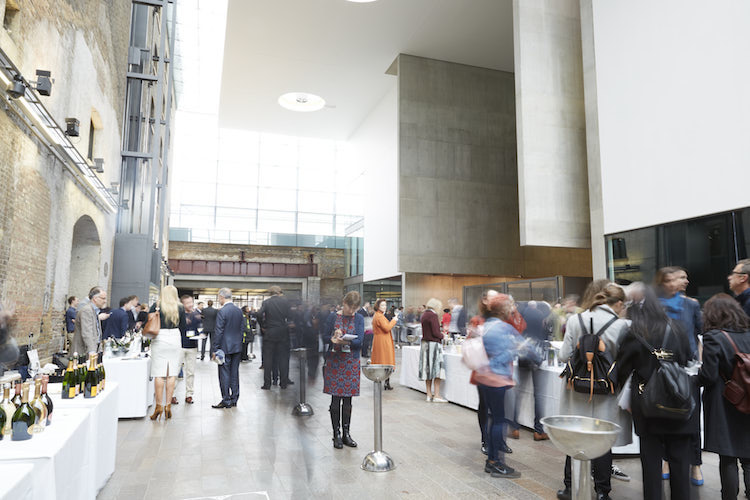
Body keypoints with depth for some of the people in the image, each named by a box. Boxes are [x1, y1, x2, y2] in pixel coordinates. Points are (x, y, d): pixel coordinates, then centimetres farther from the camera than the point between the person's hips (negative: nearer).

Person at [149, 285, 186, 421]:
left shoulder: (156, 306, 0)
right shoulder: (180, 308, 4)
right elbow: (182, 327, 7)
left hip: (159, 339, -1)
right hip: (175, 339, 2)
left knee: (159, 374, 1)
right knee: (172, 374, 4)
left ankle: (159, 406, 2)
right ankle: (168, 405, 6)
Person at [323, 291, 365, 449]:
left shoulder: (359, 319, 4)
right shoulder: (333, 317, 2)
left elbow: (359, 341, -6)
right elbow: (324, 338, 2)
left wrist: (344, 341, -23)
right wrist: (333, 339, -20)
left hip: (351, 363, 1)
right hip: (334, 361, -1)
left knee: (348, 399, 8)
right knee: (336, 399, 2)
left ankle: (346, 433, 19)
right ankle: (336, 434, 12)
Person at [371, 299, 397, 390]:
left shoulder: (376, 316, 16)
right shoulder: (380, 317, -17)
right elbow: (387, 328, -22)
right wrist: (394, 320, -11)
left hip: (377, 340, 10)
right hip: (383, 341, -10)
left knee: (378, 362, 10)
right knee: (386, 362, -5)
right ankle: (386, 383, -2)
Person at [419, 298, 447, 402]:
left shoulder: (424, 314, 12)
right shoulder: (433, 315, -14)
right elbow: (435, 333, -17)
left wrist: (440, 333, 13)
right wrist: (442, 336, 1)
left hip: (425, 343, 9)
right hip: (433, 344, -9)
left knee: (427, 368, 10)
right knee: (437, 369, -4)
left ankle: (429, 395, 14)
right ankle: (436, 395, -4)